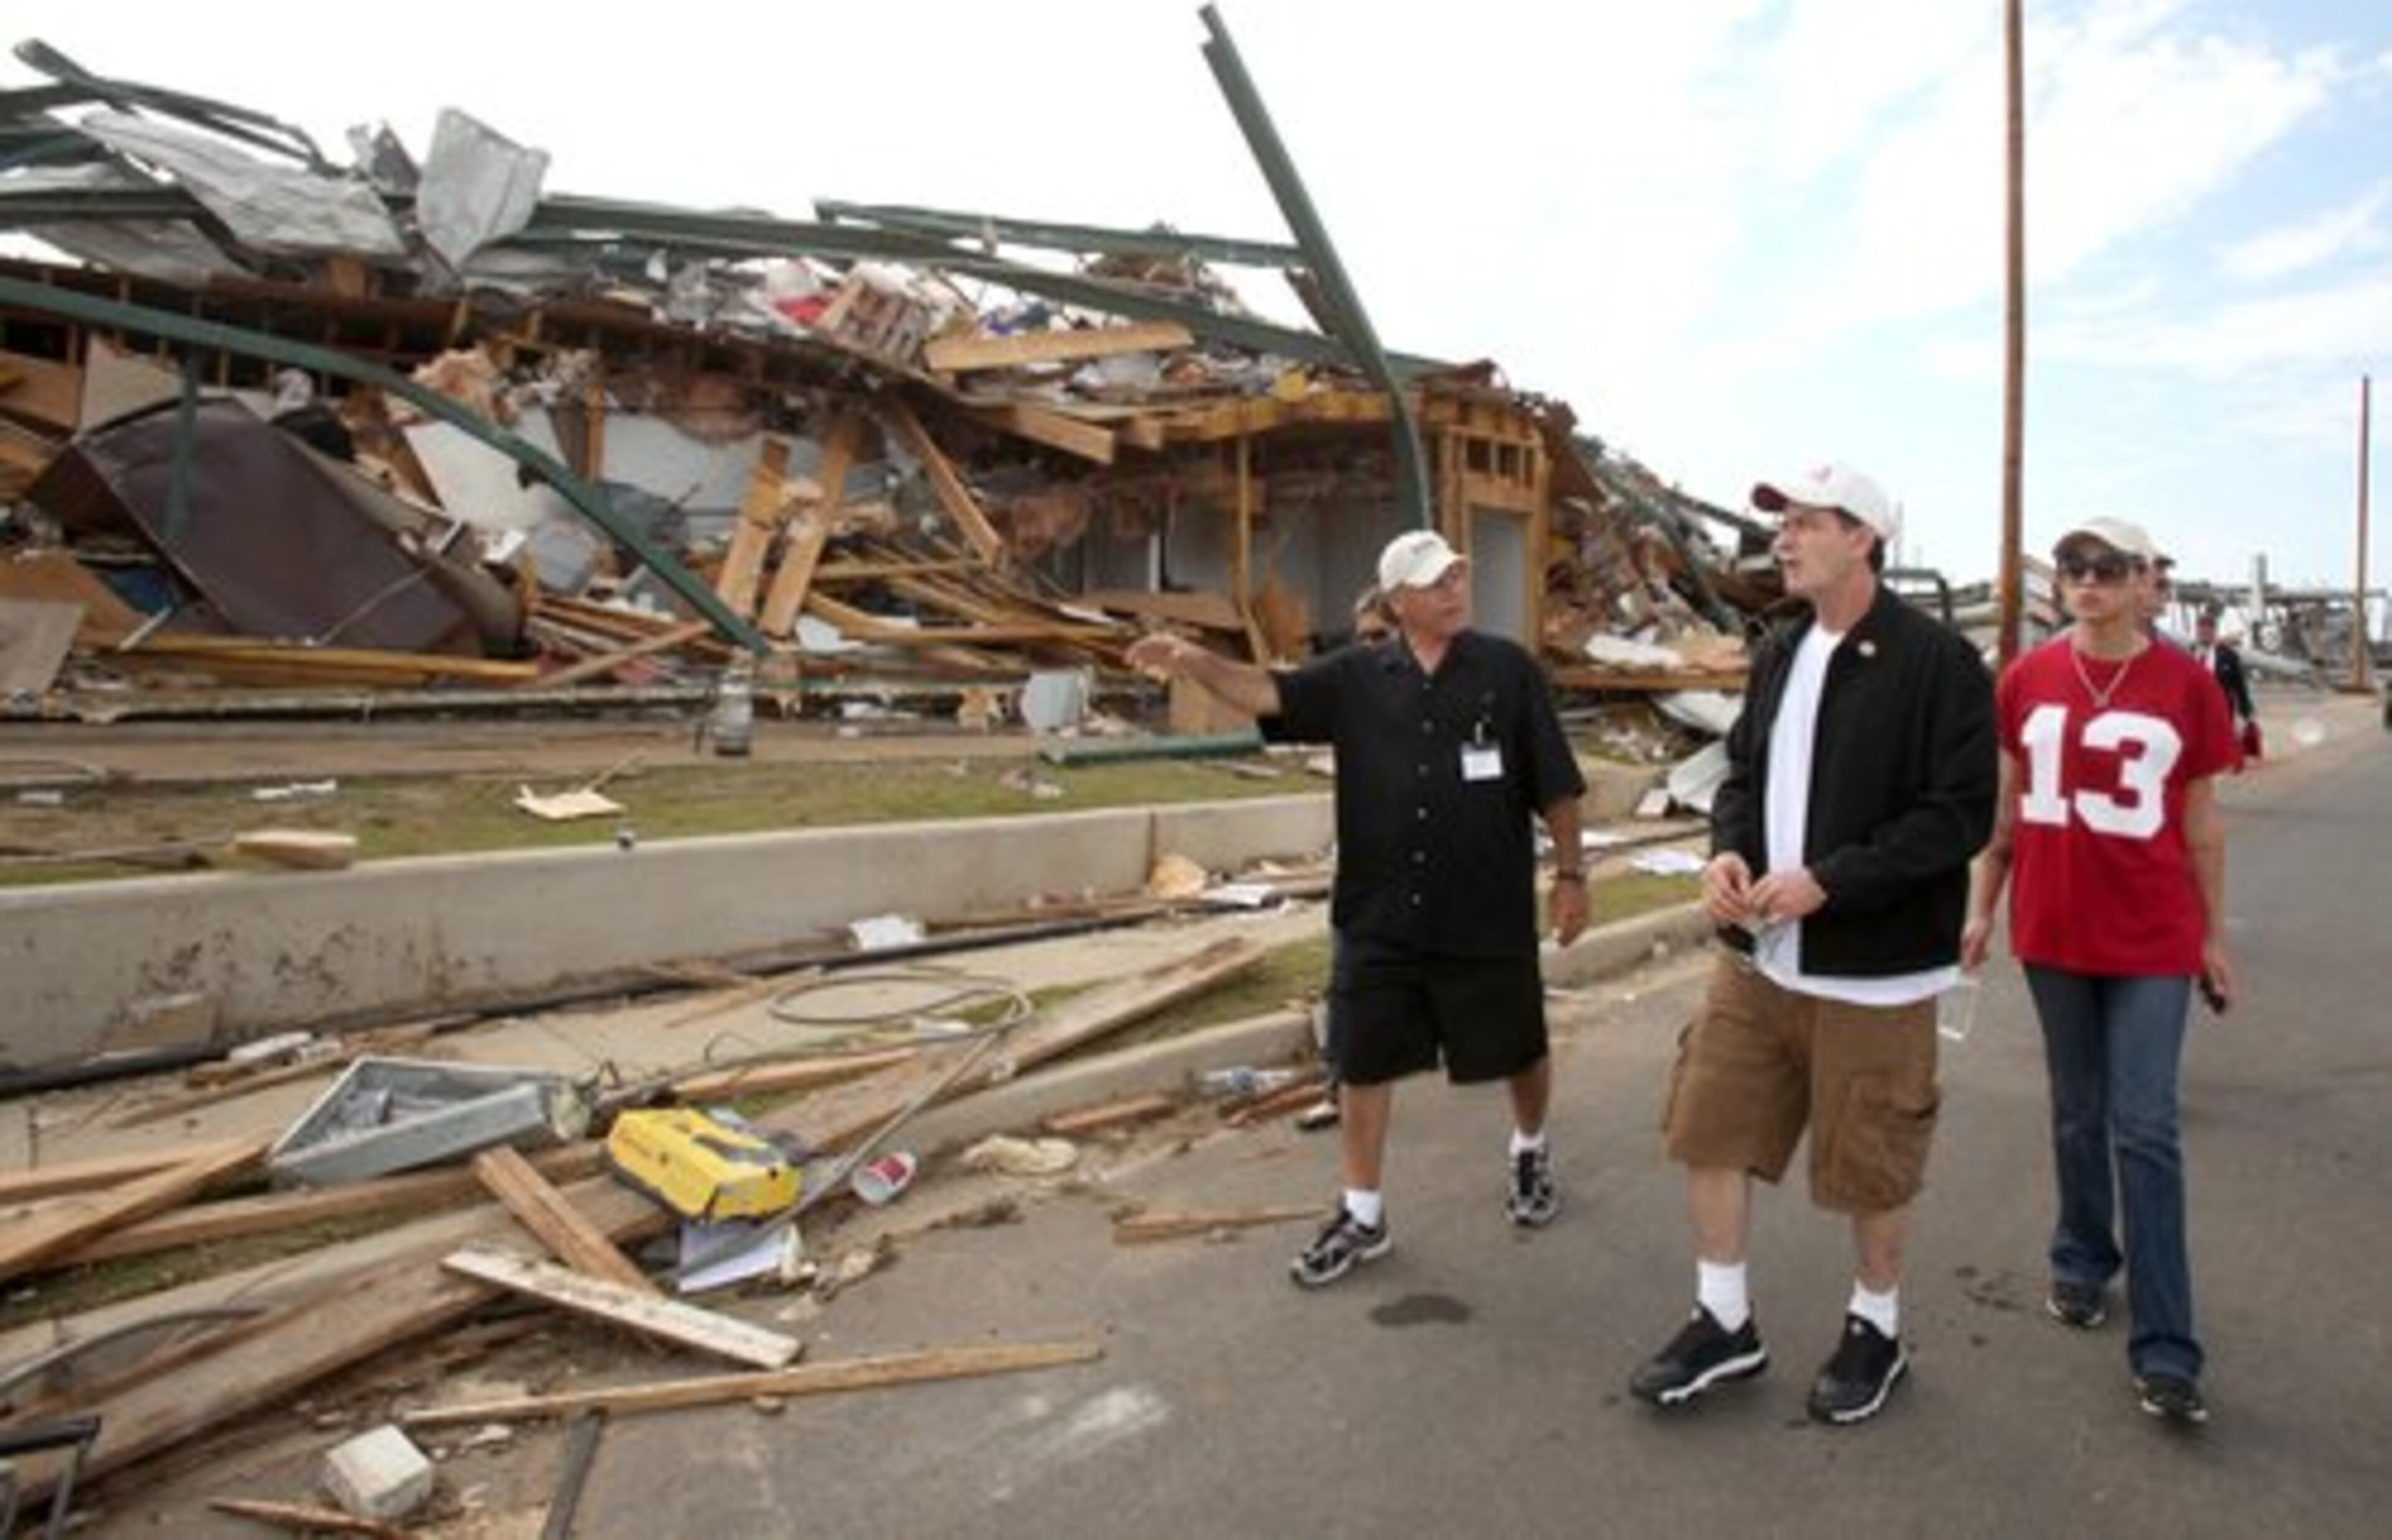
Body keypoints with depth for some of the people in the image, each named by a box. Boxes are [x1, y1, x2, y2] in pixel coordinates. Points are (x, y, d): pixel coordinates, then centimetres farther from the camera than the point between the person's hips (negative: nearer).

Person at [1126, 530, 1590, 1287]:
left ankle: (1531, 1151, 49)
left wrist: (1570, 872, 1)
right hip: (1380, 918, 1)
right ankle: (1362, 1217, 26)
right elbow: (1269, 692, -13)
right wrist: (1197, 662, -31)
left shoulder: (1510, 669, -3)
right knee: (1364, 1064, 8)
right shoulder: (1356, 677, -1)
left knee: (1518, 1051, 17)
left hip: (1489, 915, -1)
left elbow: (1555, 784, 0)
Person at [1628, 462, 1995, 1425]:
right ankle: (1724, 1323, 27)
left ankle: (1876, 1327, 35)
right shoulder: (1779, 652, 9)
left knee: (1868, 1165, 9)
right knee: (1707, 1131, 8)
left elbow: (1961, 814, -17)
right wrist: (1727, 850, -6)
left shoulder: (1936, 662, -13)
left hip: (1872, 970, -6)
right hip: (1756, 956, 6)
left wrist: (1829, 881, -23)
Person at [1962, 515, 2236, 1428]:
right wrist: (1981, 907, 7)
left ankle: (2165, 1352, 5)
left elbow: (2202, 821, 3)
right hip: (2053, 932, 2)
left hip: (2152, 941, -2)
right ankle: (2084, 1263, 36)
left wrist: (2214, 935, 6)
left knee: (2146, 1131, -3)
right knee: (2076, 1114, 15)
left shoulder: (2186, 684, -4)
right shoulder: (2026, 680, 1)